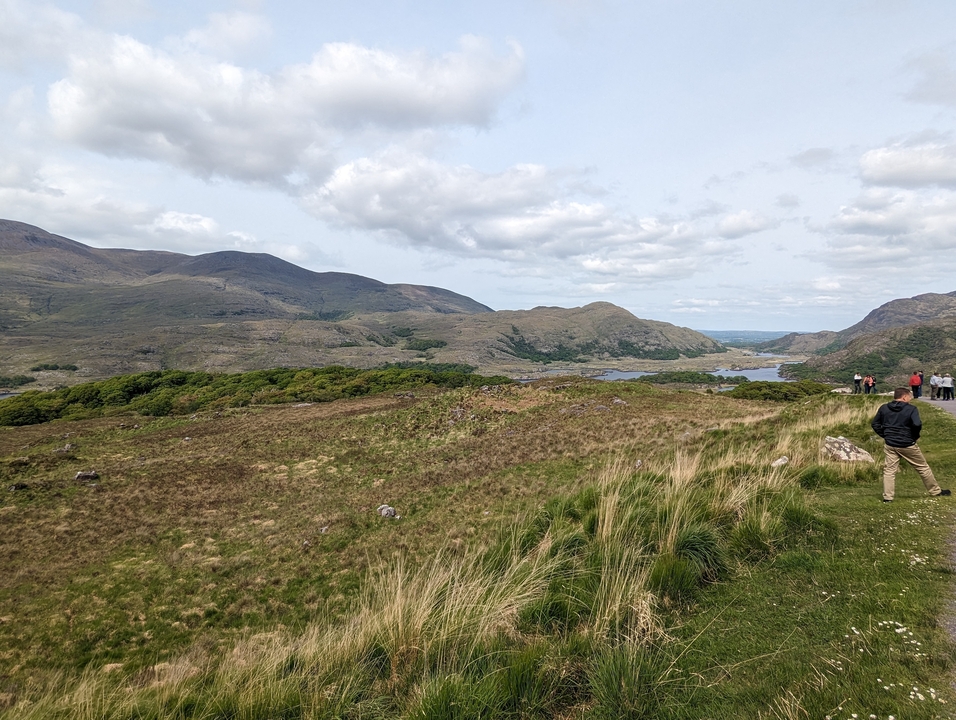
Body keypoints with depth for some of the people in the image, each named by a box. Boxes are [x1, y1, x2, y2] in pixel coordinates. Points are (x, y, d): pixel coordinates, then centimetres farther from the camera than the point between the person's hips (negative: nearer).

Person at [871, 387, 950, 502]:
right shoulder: (911, 409, -10)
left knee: (889, 470, 4)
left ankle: (887, 496, 0)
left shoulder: (884, 408, 3)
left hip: (889, 445, 3)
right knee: (923, 468, 16)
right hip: (907, 445, -3)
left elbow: (874, 424, 5)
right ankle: (936, 491, 31)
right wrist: (915, 436, -5)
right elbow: (917, 424, -23)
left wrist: (885, 435, 9)